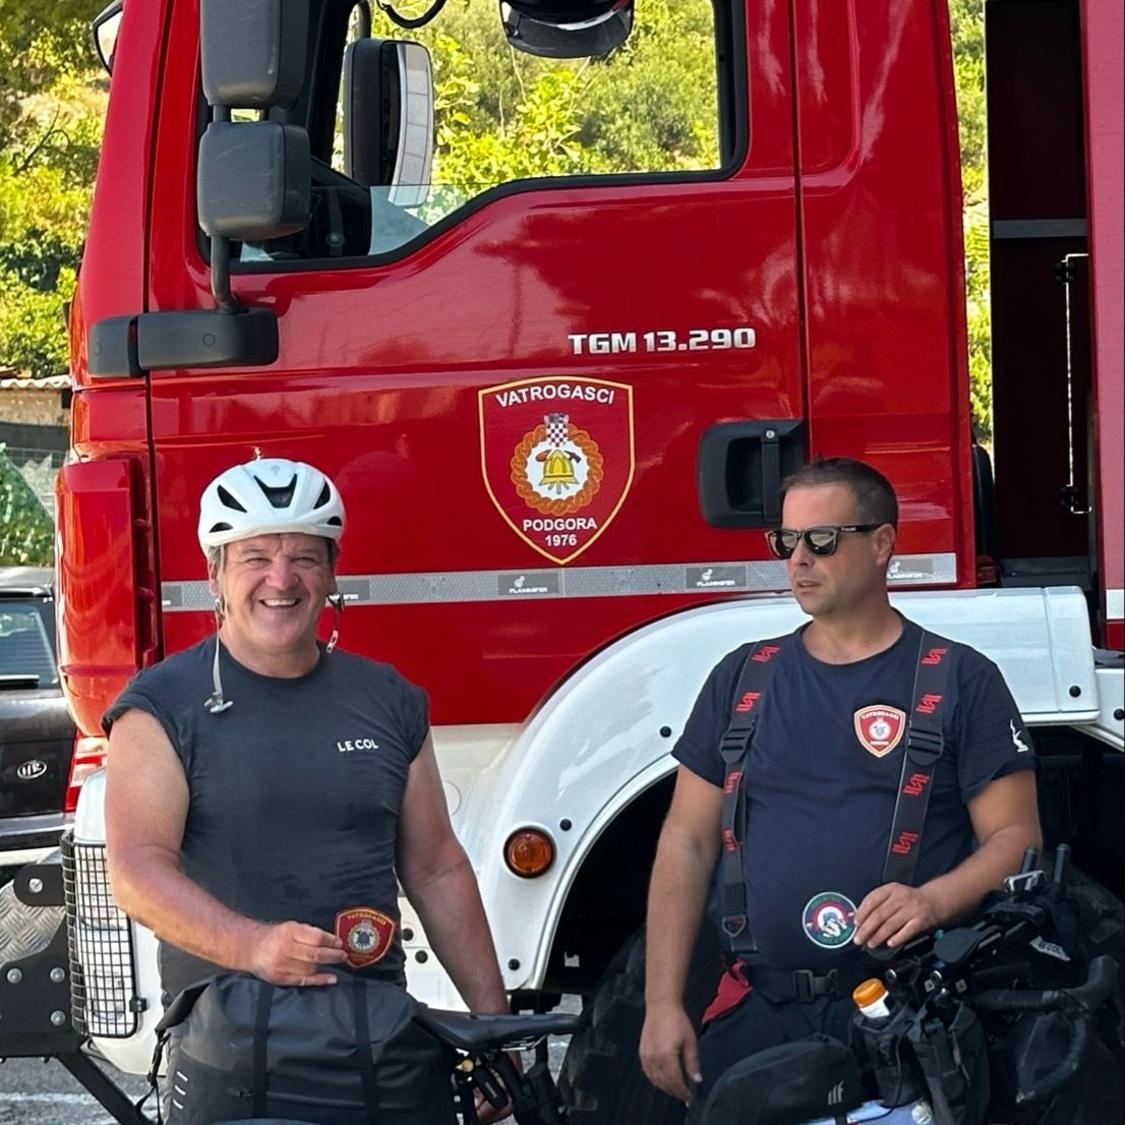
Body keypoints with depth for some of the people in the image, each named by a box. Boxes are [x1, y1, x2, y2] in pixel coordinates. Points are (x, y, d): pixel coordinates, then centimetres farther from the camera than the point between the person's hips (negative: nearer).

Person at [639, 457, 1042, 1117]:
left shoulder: (960, 681, 3)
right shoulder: (741, 678, 12)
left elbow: (1016, 836, -2)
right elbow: (688, 844, 10)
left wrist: (936, 900, -22)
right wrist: (663, 1004, 2)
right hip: (759, 1013, 3)